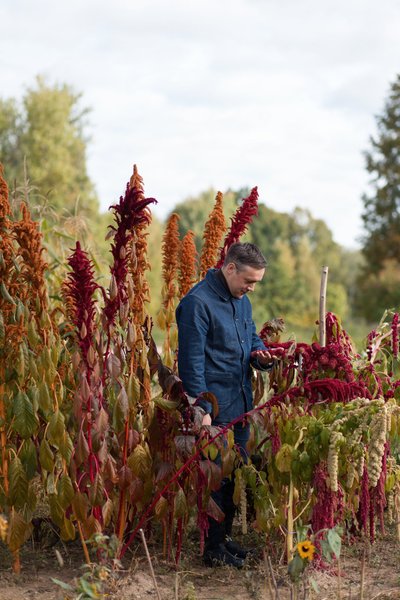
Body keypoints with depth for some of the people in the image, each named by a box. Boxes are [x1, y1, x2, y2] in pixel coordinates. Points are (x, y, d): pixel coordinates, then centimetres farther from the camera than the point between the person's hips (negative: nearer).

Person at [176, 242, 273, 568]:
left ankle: (225, 536, 26)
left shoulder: (242, 301, 12)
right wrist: (202, 409, -20)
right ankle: (214, 548, 9)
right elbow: (192, 361, -18)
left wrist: (261, 355, 0)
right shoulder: (198, 302, -15)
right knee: (217, 476, -2)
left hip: (241, 404, 8)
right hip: (215, 407, -8)